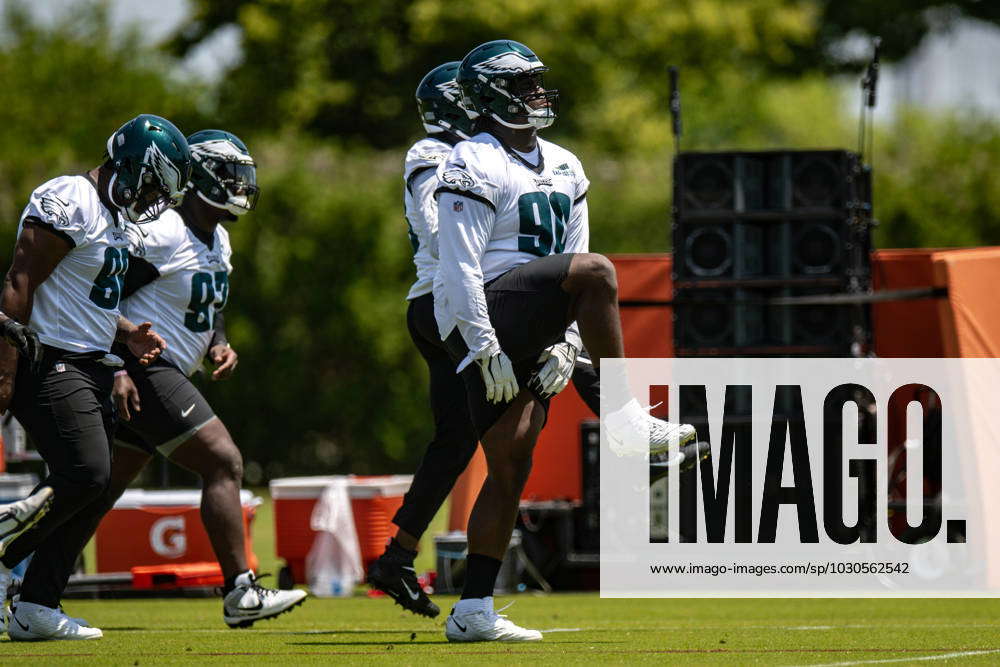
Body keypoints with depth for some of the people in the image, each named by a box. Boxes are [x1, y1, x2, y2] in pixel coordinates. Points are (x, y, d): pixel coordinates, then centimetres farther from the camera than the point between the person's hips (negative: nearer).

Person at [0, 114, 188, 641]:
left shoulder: (112, 218, 18)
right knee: (85, 475, -19)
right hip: (51, 367, -10)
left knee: (86, 489, 6)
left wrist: (128, 334, 11)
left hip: (89, 367, 10)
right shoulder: (69, 203, -15)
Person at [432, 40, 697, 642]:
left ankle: (474, 611, 3)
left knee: (511, 466, 2)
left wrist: (566, 342, 6)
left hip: (529, 331, 8)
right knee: (597, 273, -26)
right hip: (483, 317, -8)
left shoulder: (563, 170, 18)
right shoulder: (476, 165, -8)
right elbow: (460, 266, -13)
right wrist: (487, 350, -18)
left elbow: (568, 259, 19)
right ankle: (625, 420, -22)